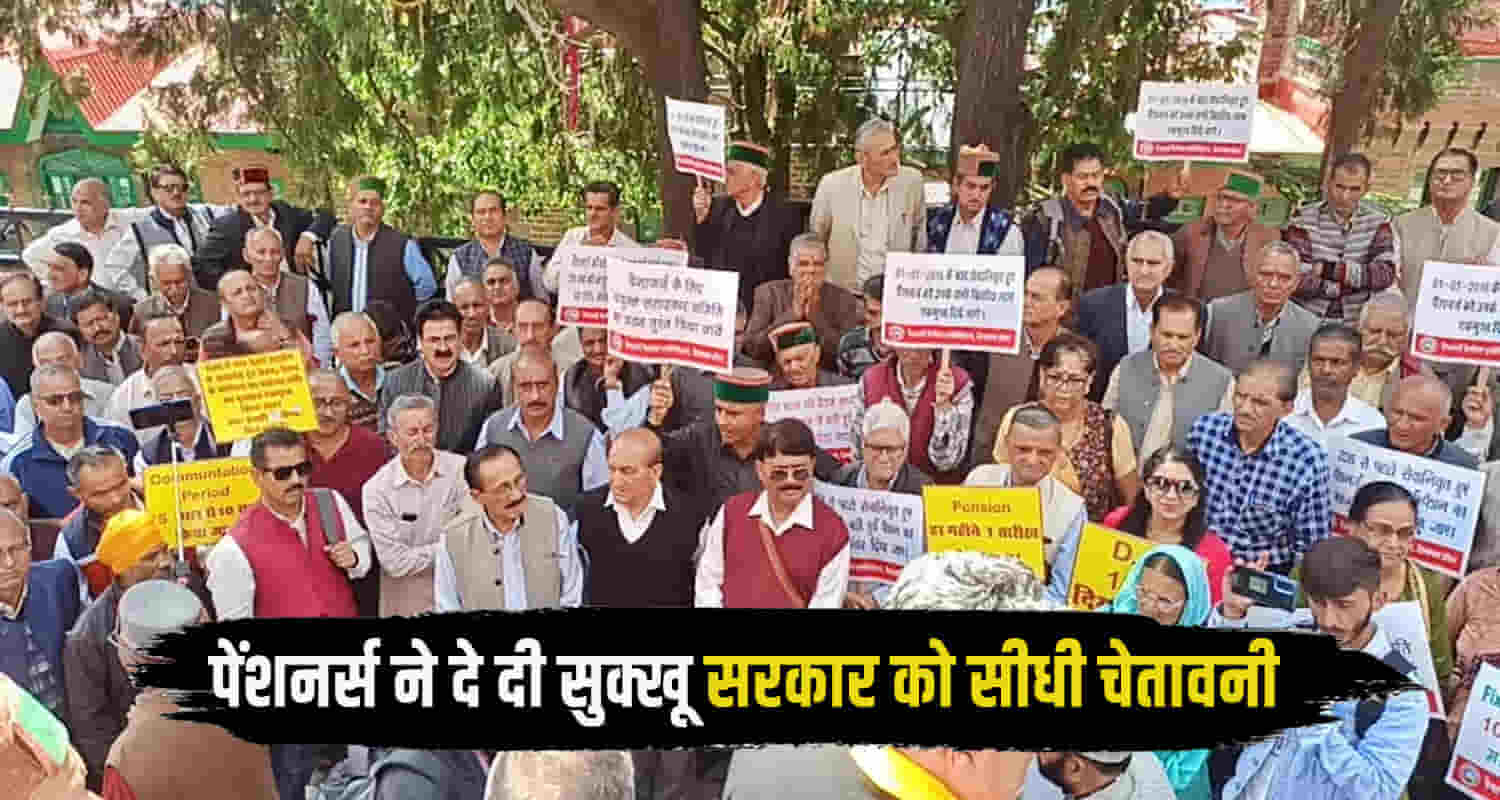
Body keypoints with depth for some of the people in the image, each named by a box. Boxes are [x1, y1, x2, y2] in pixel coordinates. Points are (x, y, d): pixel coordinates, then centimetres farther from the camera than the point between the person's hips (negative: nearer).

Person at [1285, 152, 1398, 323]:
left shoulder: (1378, 221, 4)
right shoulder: (1304, 219, -5)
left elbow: (1385, 275, -8)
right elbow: (1298, 281, -15)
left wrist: (1329, 269, -15)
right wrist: (1359, 279, -9)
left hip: (1355, 324, 2)